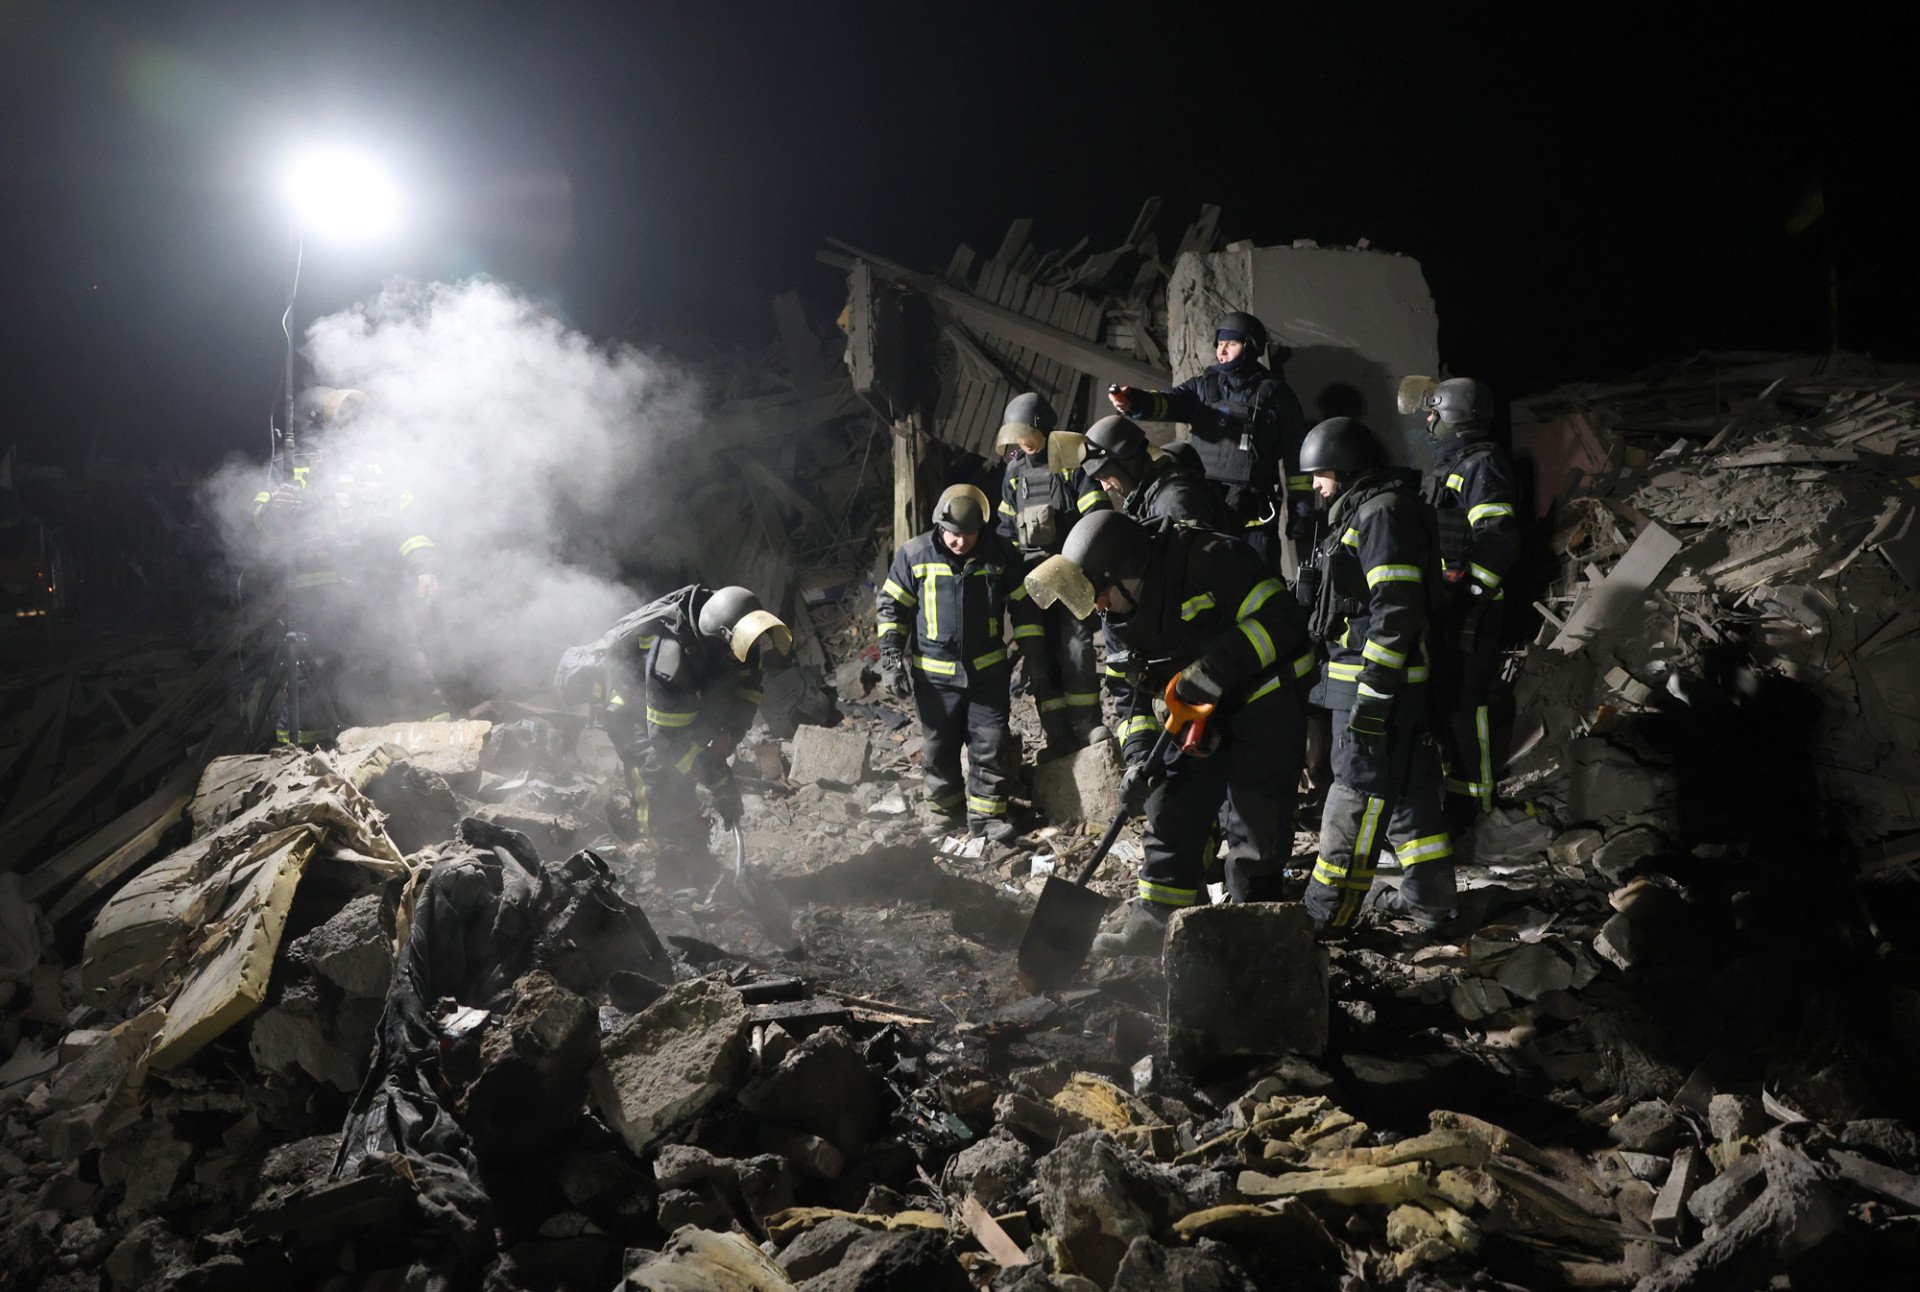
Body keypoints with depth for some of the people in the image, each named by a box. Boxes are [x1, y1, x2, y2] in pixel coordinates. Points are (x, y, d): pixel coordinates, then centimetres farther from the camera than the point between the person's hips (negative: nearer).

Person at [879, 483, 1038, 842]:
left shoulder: (1000, 554, -4)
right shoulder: (915, 554, -7)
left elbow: (1023, 606, 6)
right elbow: (891, 607, -1)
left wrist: (1033, 657, 5)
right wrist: (892, 660, -6)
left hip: (988, 669, 1)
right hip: (934, 673, 0)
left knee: (991, 744, 0)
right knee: (939, 745, 10)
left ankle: (986, 814, 12)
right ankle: (944, 807, 29)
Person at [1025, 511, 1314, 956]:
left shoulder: (1211, 560, -24)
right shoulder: (1121, 613, 0)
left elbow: (1280, 621, -26)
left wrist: (1209, 671, -31)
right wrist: (1142, 751, -4)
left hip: (1265, 706, -7)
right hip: (1203, 717, 7)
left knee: (1254, 830, -4)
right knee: (1171, 814, 9)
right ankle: (1153, 924, 20)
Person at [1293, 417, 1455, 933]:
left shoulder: (1383, 511, -13)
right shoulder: (1361, 512, 20)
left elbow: (1396, 609, -21)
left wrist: (1374, 690, -24)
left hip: (1376, 681, -11)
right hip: (1368, 681, 11)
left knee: (1357, 793, -7)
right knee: (1404, 788, 15)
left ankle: (1327, 911, -3)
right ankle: (1429, 896, 23)